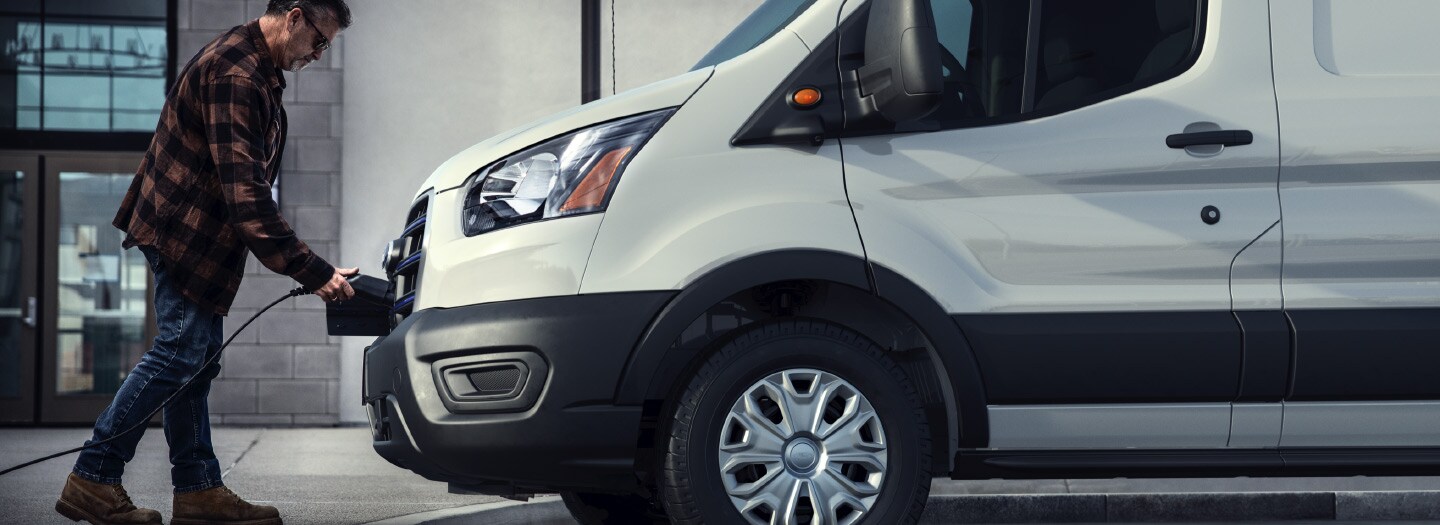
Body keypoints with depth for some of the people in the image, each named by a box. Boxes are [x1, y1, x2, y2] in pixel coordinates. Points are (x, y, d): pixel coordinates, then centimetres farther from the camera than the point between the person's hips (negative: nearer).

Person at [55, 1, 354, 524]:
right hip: (186, 230, -11)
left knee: (197, 357, 9)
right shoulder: (233, 74, -23)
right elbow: (246, 194, -28)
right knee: (180, 351, -10)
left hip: (187, 230, 11)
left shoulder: (254, 68, 12)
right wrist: (311, 271, -27)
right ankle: (93, 479, -5)